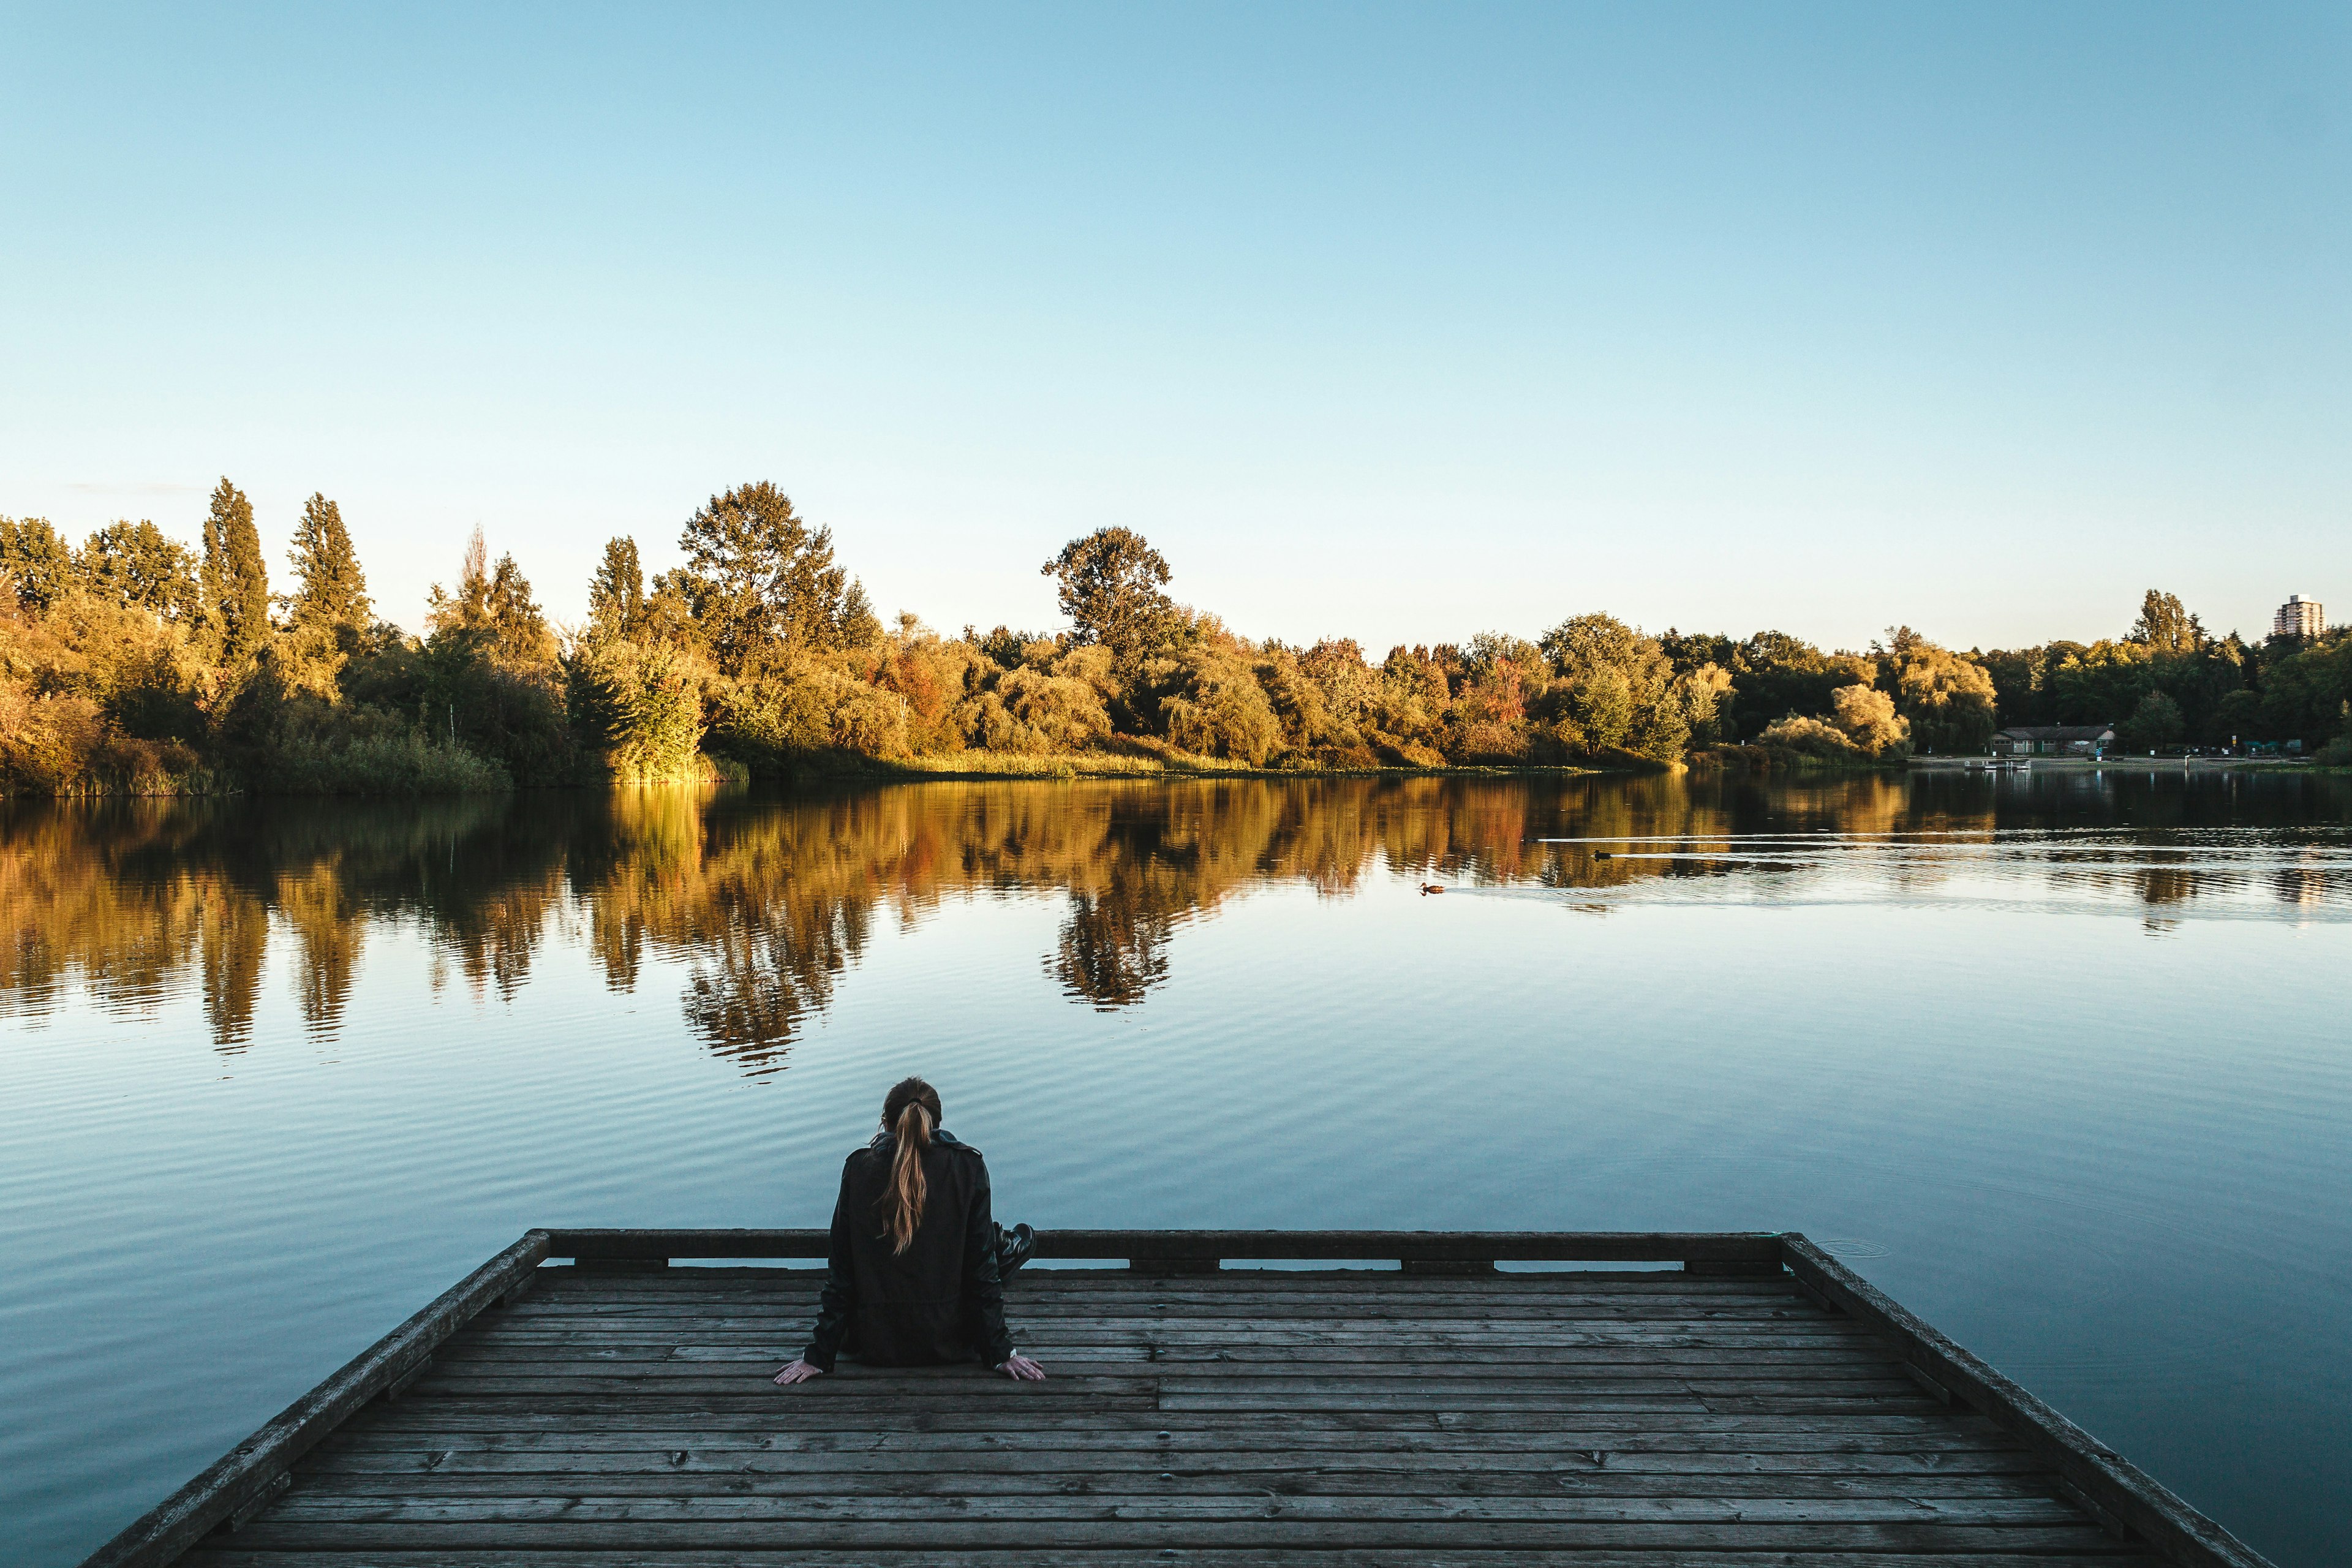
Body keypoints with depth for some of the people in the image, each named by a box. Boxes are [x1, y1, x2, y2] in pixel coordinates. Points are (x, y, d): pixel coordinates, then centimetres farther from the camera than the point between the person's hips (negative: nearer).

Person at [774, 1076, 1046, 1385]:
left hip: (874, 1345, 2)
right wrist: (1001, 1353, 0)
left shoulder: (859, 1167, -6)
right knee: (1025, 1237, 22)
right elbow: (982, 1268, -6)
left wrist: (818, 1356, 3)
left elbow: (840, 1271, -4)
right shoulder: (968, 1167, -8)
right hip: (948, 1343, -2)